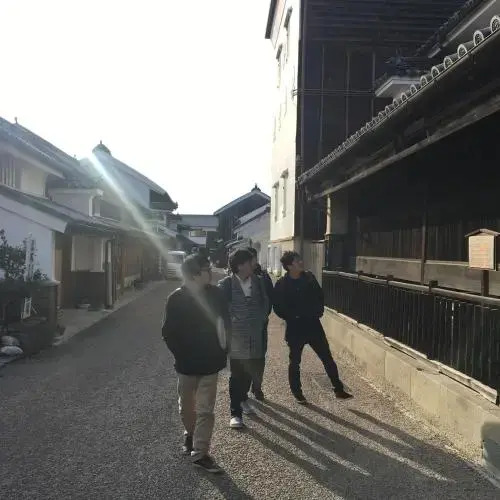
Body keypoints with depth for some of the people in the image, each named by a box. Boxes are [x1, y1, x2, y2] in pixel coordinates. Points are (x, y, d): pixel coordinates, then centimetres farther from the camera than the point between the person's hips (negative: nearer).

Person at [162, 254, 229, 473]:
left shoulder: (215, 294, -7)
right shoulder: (177, 299, -15)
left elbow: (224, 322, 5)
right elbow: (168, 332, -9)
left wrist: (222, 352, 1)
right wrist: (181, 356, -11)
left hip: (210, 363, 1)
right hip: (187, 363, -1)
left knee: (206, 410, 2)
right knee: (187, 406, 20)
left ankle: (200, 453, 13)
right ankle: (190, 434, 46)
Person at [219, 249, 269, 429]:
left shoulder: (257, 282, 3)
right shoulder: (227, 283, -9)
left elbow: (265, 303, 12)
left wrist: (260, 320, 4)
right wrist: (229, 322, -10)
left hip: (255, 336, 4)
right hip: (235, 335, -4)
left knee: (250, 371, 16)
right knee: (237, 374, 1)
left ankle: (242, 398, 43)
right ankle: (235, 413, 11)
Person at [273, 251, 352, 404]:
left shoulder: (309, 278, 2)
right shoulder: (281, 284, -10)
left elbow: (320, 297, 12)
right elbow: (278, 308, -9)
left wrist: (319, 311, -1)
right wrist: (293, 317, -15)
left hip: (313, 325, 3)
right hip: (295, 328, -3)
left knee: (327, 358, 6)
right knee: (295, 362, 10)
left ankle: (339, 389, 17)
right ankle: (297, 392, 27)